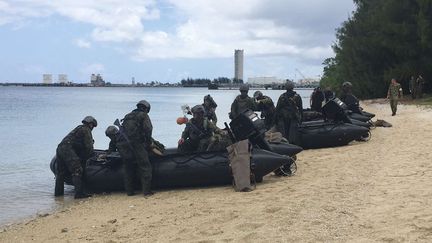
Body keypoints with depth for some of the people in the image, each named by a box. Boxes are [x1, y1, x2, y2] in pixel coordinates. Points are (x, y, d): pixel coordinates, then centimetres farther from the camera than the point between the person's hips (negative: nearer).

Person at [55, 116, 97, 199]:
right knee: (77, 171, -13)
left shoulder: (79, 128, 31)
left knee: (61, 172, 18)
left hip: (59, 148, 10)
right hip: (68, 149, -10)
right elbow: (89, 146, -3)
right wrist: (90, 156, 10)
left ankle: (58, 192, 25)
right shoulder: (86, 130, 3)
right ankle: (79, 193, -19)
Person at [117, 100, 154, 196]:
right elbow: (148, 129, -7)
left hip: (122, 144, 6)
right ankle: (147, 191, -5)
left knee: (128, 168, 15)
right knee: (145, 167, 0)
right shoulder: (143, 115, 6)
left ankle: (129, 191, 16)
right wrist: (148, 142, 5)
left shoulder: (128, 116, 25)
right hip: (135, 144, -6)